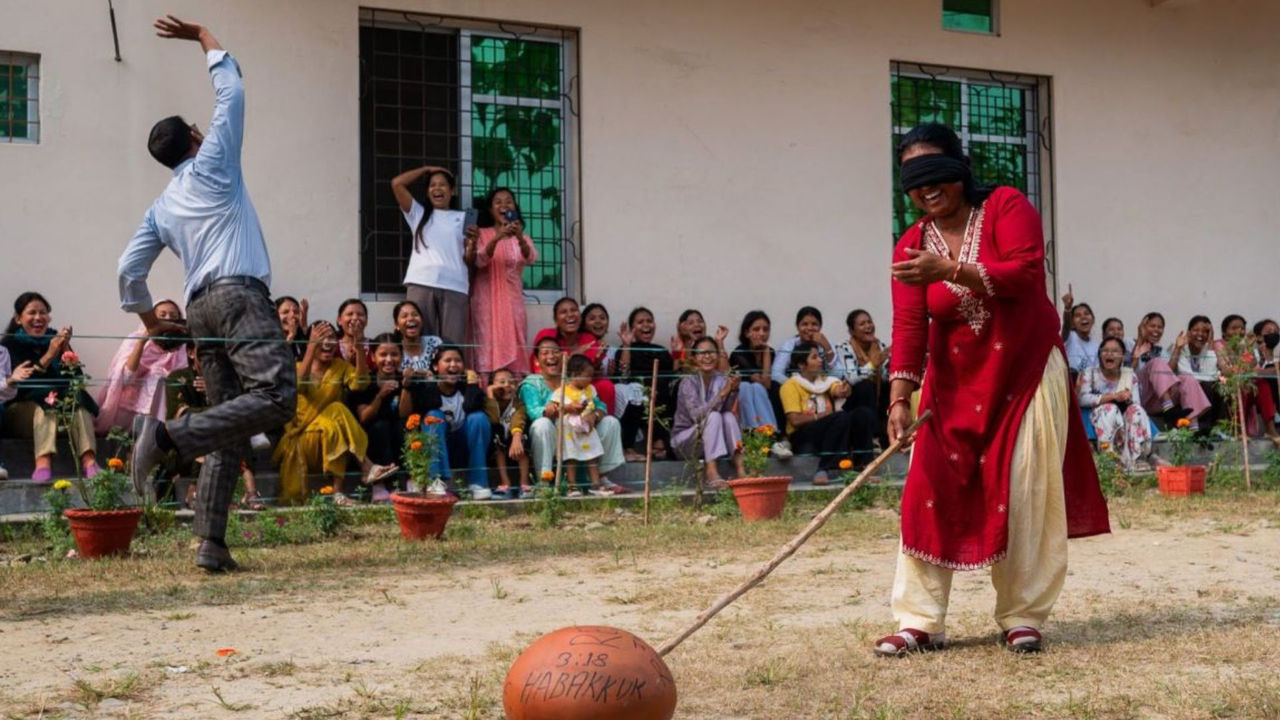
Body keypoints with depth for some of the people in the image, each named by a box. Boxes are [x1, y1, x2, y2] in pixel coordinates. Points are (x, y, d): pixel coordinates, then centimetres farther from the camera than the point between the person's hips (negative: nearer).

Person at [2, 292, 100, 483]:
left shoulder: (56, 339, 10)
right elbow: (22, 383, -16)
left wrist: (65, 349, -15)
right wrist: (49, 355, -23)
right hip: (19, 411, -3)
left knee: (76, 398, -26)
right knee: (44, 404, -32)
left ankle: (88, 460, -47)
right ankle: (43, 464, -55)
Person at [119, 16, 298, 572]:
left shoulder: (160, 207, 22)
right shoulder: (212, 165, 9)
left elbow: (129, 270, 17)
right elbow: (231, 88, 14)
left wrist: (150, 322, 30)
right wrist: (202, 36, 26)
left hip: (200, 309, 7)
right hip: (240, 296, -7)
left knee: (231, 433, 5)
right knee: (276, 396, -22)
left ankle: (210, 542, -6)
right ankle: (169, 435, -33)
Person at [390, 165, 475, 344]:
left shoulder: (463, 218, 20)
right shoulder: (419, 214, 22)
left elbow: (468, 259, 13)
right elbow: (397, 183, 11)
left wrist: (472, 243, -8)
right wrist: (426, 169, 19)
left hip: (455, 287, 0)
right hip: (421, 284, 0)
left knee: (453, 345, -8)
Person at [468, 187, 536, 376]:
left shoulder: (523, 237, 12)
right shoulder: (482, 234, 4)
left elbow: (531, 259, -9)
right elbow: (480, 261, -14)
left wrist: (520, 239, -29)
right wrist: (497, 238, -29)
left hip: (512, 300, 3)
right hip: (487, 299, -3)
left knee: (512, 347, -2)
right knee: (489, 346, -11)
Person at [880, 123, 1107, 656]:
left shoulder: (1007, 207, -8)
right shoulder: (911, 247, -2)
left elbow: (1025, 272, -24)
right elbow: (908, 328, -11)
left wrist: (950, 270, -33)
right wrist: (900, 398, -23)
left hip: (1026, 373, -2)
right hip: (955, 383, 3)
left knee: (1026, 496, -2)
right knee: (931, 490, -5)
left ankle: (1022, 617, 10)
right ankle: (920, 622, 0)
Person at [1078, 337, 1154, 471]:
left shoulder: (1130, 375, 10)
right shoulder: (1090, 373, 0)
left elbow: (1137, 404, 0)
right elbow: (1083, 399, -18)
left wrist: (1128, 399, -24)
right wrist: (1113, 396, -23)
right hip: (1099, 419, -3)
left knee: (1137, 411, -28)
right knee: (1110, 409, -34)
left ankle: (1135, 461, -35)